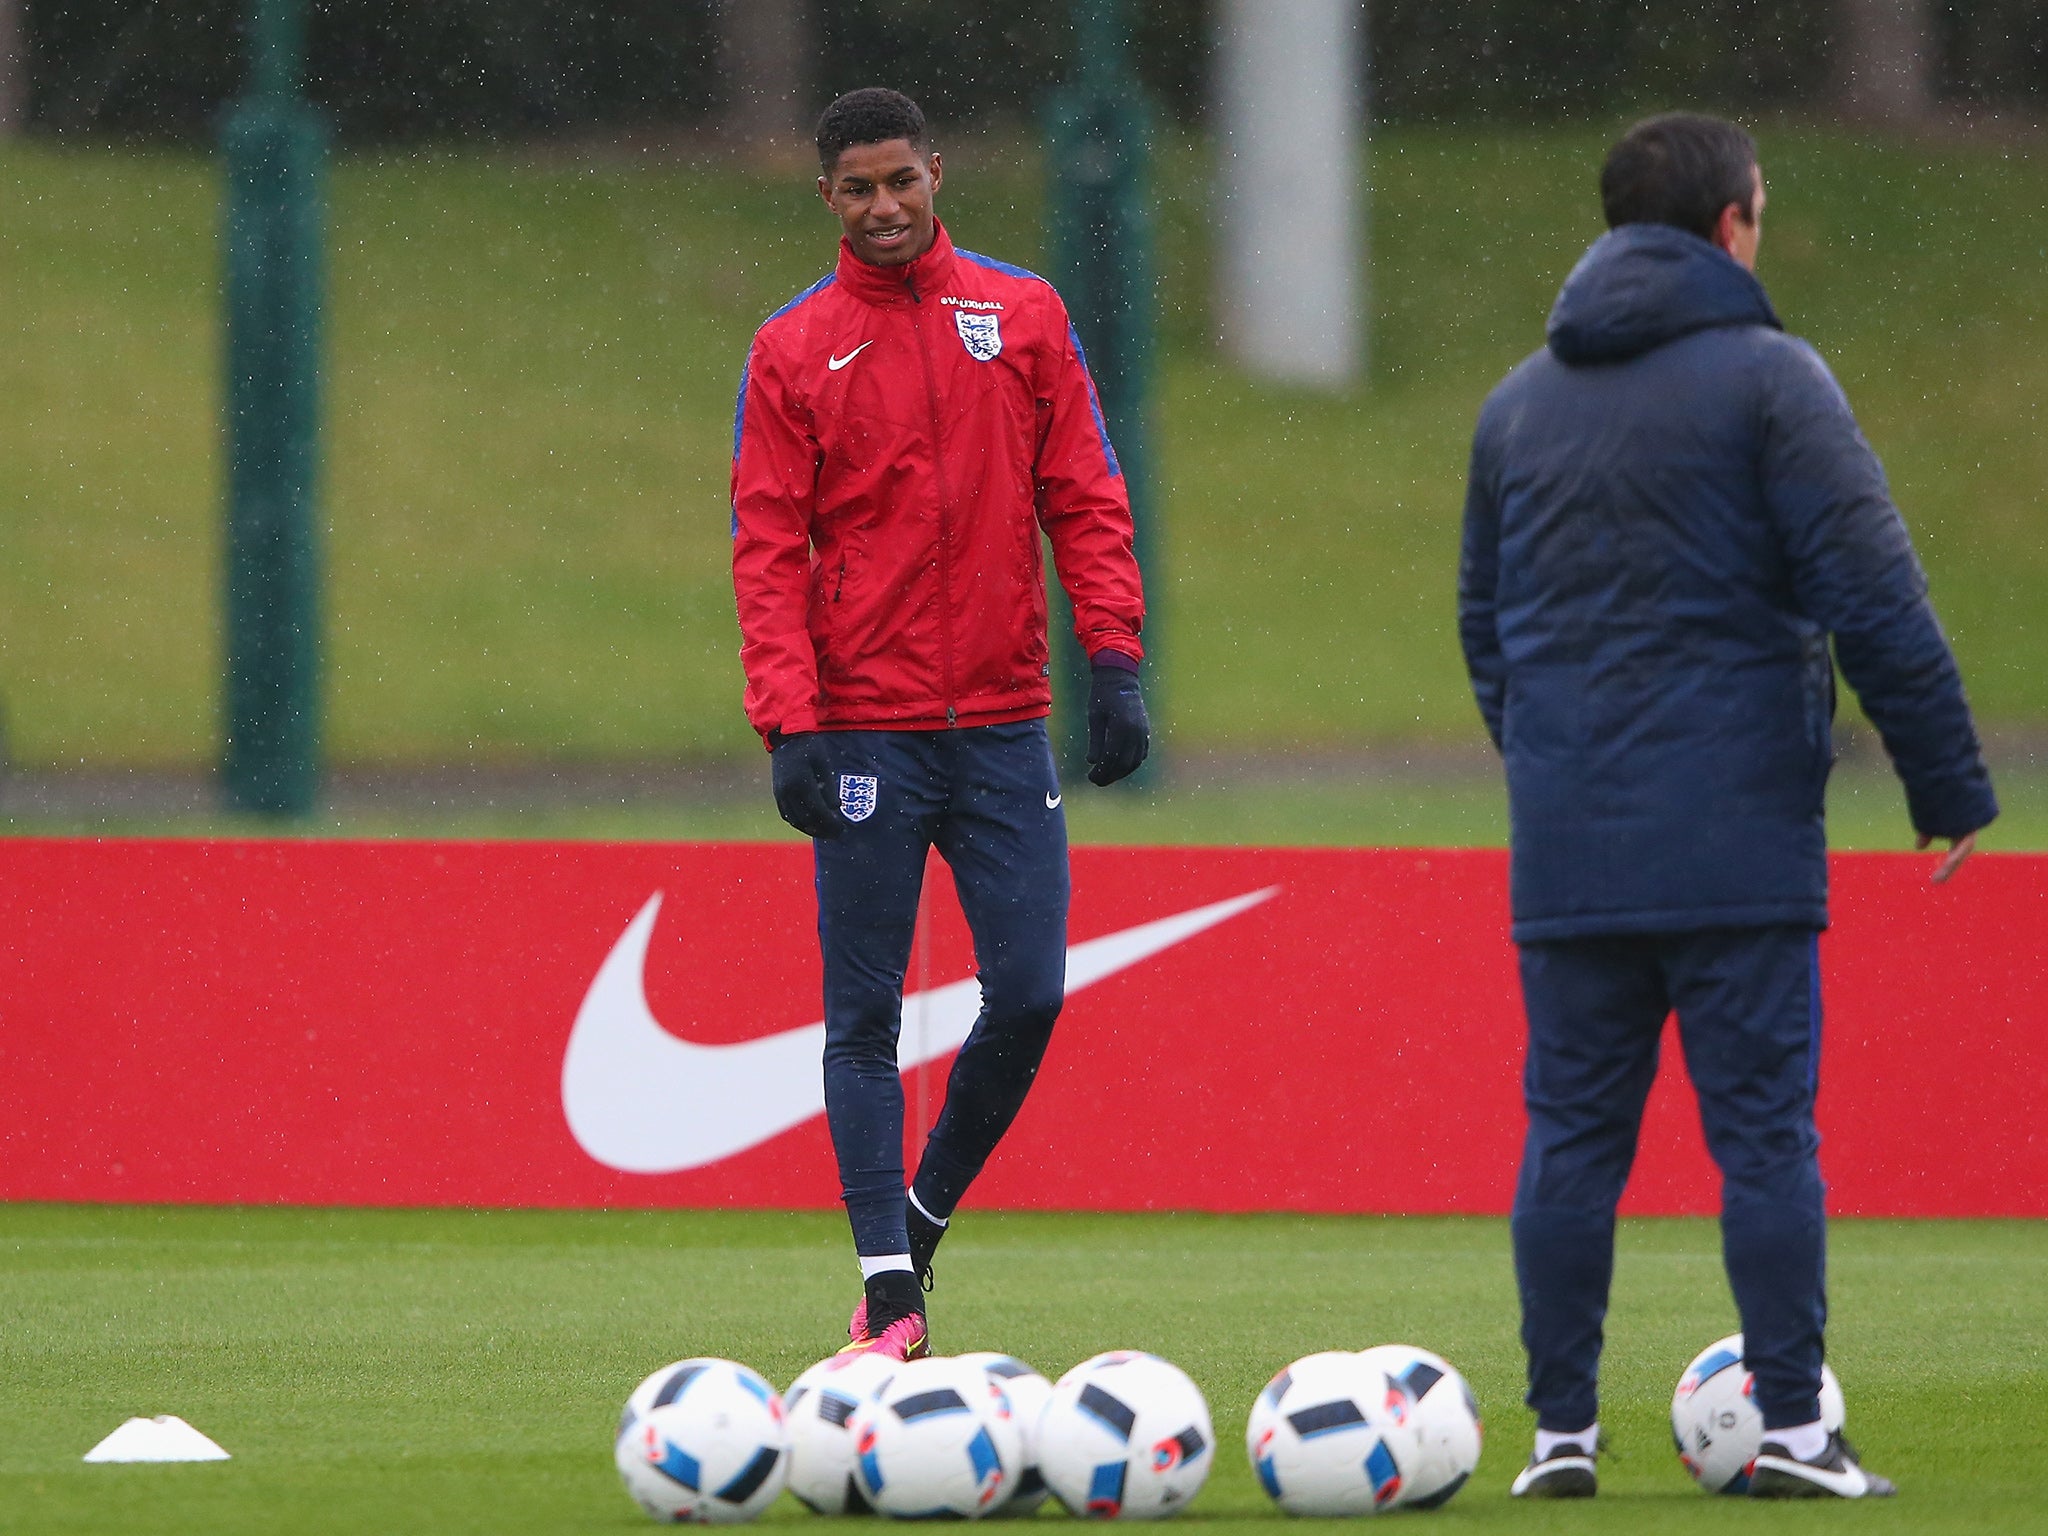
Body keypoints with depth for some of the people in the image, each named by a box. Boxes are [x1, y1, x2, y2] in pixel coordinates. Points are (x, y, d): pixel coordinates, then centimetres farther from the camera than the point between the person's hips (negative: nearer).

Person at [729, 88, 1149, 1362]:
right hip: (865, 731, -2)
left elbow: (1084, 499, 7)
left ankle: (927, 1209, 18)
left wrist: (1114, 662, -4)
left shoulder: (1023, 318, 8)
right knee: (865, 1015, -3)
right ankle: (889, 1285, -2)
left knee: (1029, 995, -3)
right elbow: (769, 549, -1)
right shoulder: (793, 350, 3)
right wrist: (789, 723, -12)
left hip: (1003, 724, 2)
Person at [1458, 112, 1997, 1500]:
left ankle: (1562, 1433, 4)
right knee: (1763, 1129, -2)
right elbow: (1874, 596, -10)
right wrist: (1948, 781, -5)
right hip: (1737, 837, -5)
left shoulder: (1518, 403, 14)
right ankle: (1791, 1426, -4)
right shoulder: (1767, 379, -5)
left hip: (1565, 848, 5)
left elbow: (1485, 621, 22)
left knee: (1571, 1137, 6)